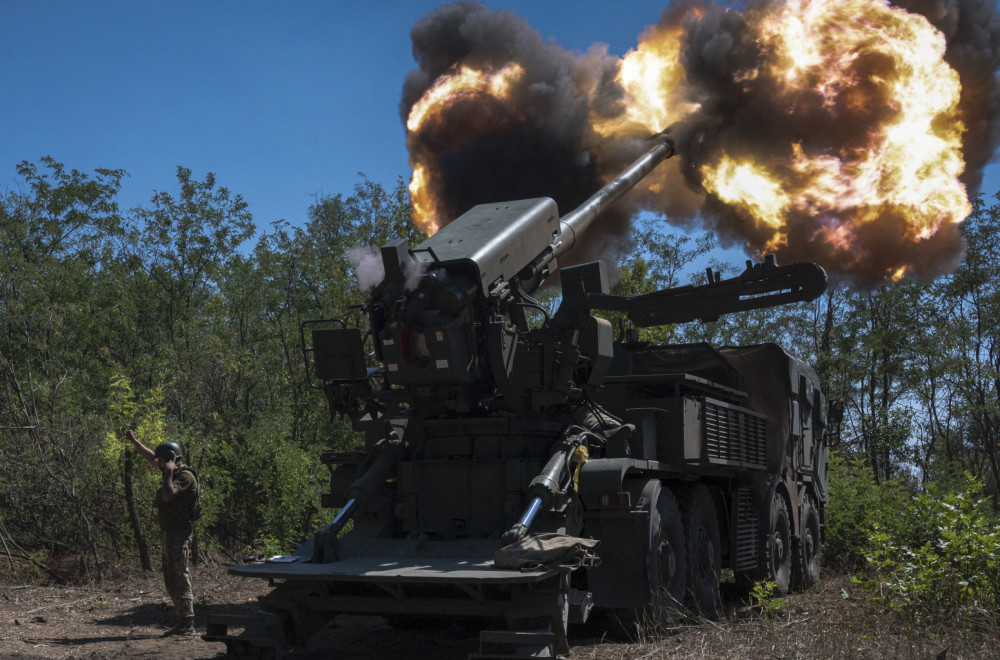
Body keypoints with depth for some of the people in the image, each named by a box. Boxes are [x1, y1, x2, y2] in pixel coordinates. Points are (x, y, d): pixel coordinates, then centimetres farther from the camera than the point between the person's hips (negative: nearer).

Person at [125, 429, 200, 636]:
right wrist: (134, 441, 33)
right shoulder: (174, 473, 14)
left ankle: (188, 626, -11)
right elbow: (151, 458, 28)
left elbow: (168, 495, -27)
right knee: (171, 580, 12)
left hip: (178, 533, -10)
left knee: (179, 578, -12)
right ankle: (183, 624, 16)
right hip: (168, 532, 10)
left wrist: (168, 472, -16)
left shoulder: (186, 476, -14)